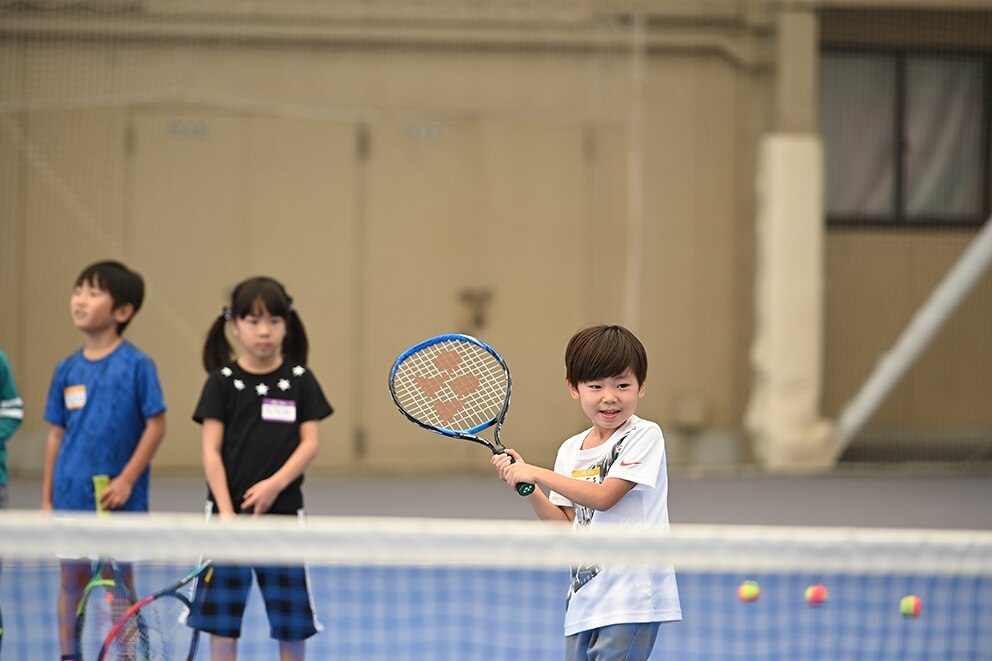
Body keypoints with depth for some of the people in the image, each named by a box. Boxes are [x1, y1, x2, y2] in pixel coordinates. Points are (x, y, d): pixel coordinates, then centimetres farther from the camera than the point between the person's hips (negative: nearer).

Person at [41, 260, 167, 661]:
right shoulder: (68, 370, 5)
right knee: (72, 578, 8)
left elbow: (156, 425, -9)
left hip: (118, 497, -4)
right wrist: (46, 499, 8)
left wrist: (126, 480, -15)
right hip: (71, 495, 4)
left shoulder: (136, 365, -8)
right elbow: (56, 435, 10)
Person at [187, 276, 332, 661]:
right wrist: (226, 511, -13)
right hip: (229, 510, -1)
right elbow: (211, 451, -4)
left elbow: (310, 442, -1)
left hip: (282, 510, 1)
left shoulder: (300, 381, 4)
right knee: (222, 614, 2)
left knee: (291, 615, 5)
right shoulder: (222, 382, 0)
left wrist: (275, 484, -16)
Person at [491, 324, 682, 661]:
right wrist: (526, 486, -3)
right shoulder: (570, 450, 12)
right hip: (582, 601, 7)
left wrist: (537, 474, -12)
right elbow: (567, 526, 10)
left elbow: (603, 496, -16)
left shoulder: (644, 436, -7)